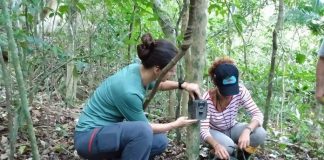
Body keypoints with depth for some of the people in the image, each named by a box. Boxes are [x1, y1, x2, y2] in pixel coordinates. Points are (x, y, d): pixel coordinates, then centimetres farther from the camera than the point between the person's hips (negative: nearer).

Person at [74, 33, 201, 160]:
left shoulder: (139, 69, -7)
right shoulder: (129, 91, -30)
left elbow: (158, 84, 18)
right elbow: (144, 127, -14)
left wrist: (183, 85, 2)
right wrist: (176, 124, -1)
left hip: (109, 132, 9)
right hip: (89, 137, -9)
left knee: (160, 141, 3)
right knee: (143, 131, -32)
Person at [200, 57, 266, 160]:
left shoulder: (240, 91, -24)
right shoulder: (207, 99, -30)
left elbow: (257, 114, -24)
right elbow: (203, 130, -32)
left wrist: (247, 130, -45)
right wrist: (216, 145, -54)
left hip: (232, 129, 3)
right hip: (215, 132, -3)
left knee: (260, 134, -24)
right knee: (228, 146, -36)